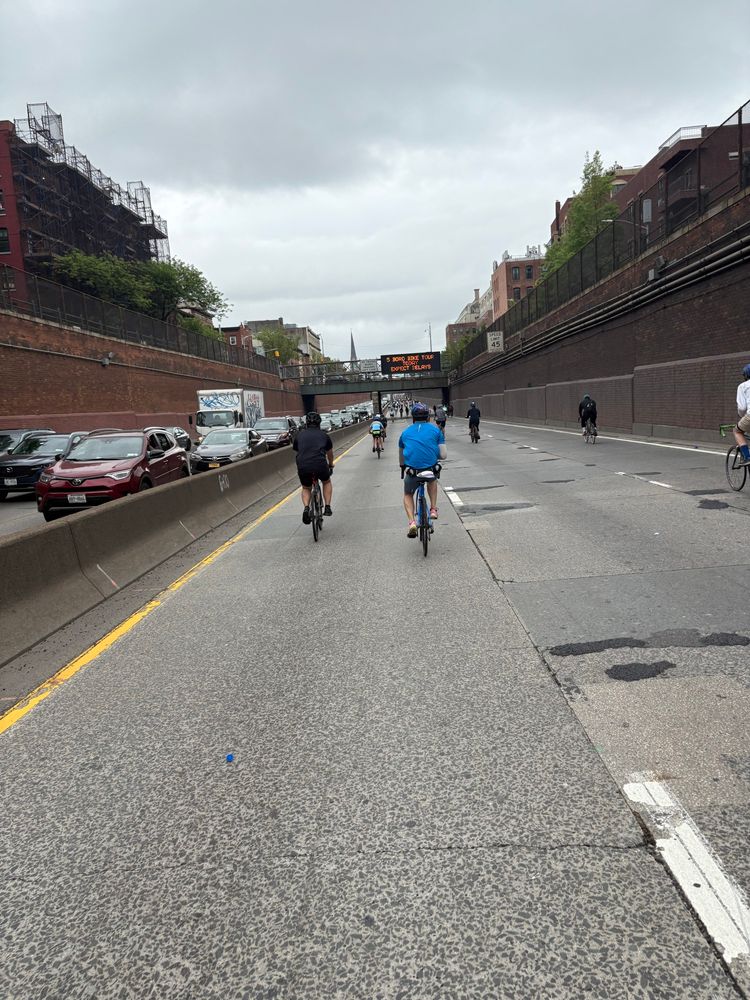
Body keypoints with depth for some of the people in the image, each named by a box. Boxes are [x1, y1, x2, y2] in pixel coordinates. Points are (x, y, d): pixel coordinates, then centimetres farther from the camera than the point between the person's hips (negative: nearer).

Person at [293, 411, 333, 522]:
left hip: (303, 467, 1)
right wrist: (331, 466, 52)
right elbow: (330, 453, 33)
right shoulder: (324, 435, 18)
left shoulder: (300, 435, 19)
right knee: (326, 482, 30)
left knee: (306, 489, 26)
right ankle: (327, 507, 20)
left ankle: (306, 508, 2)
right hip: (320, 465, -1)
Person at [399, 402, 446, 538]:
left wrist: (403, 468, 45)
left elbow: (401, 457, 27)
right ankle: (433, 509, 27)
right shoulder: (436, 430, 12)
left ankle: (412, 522, 3)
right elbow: (443, 455, 6)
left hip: (412, 471, 0)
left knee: (408, 495, 25)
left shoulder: (405, 432, 17)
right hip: (431, 469, 0)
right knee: (432, 480, 37)